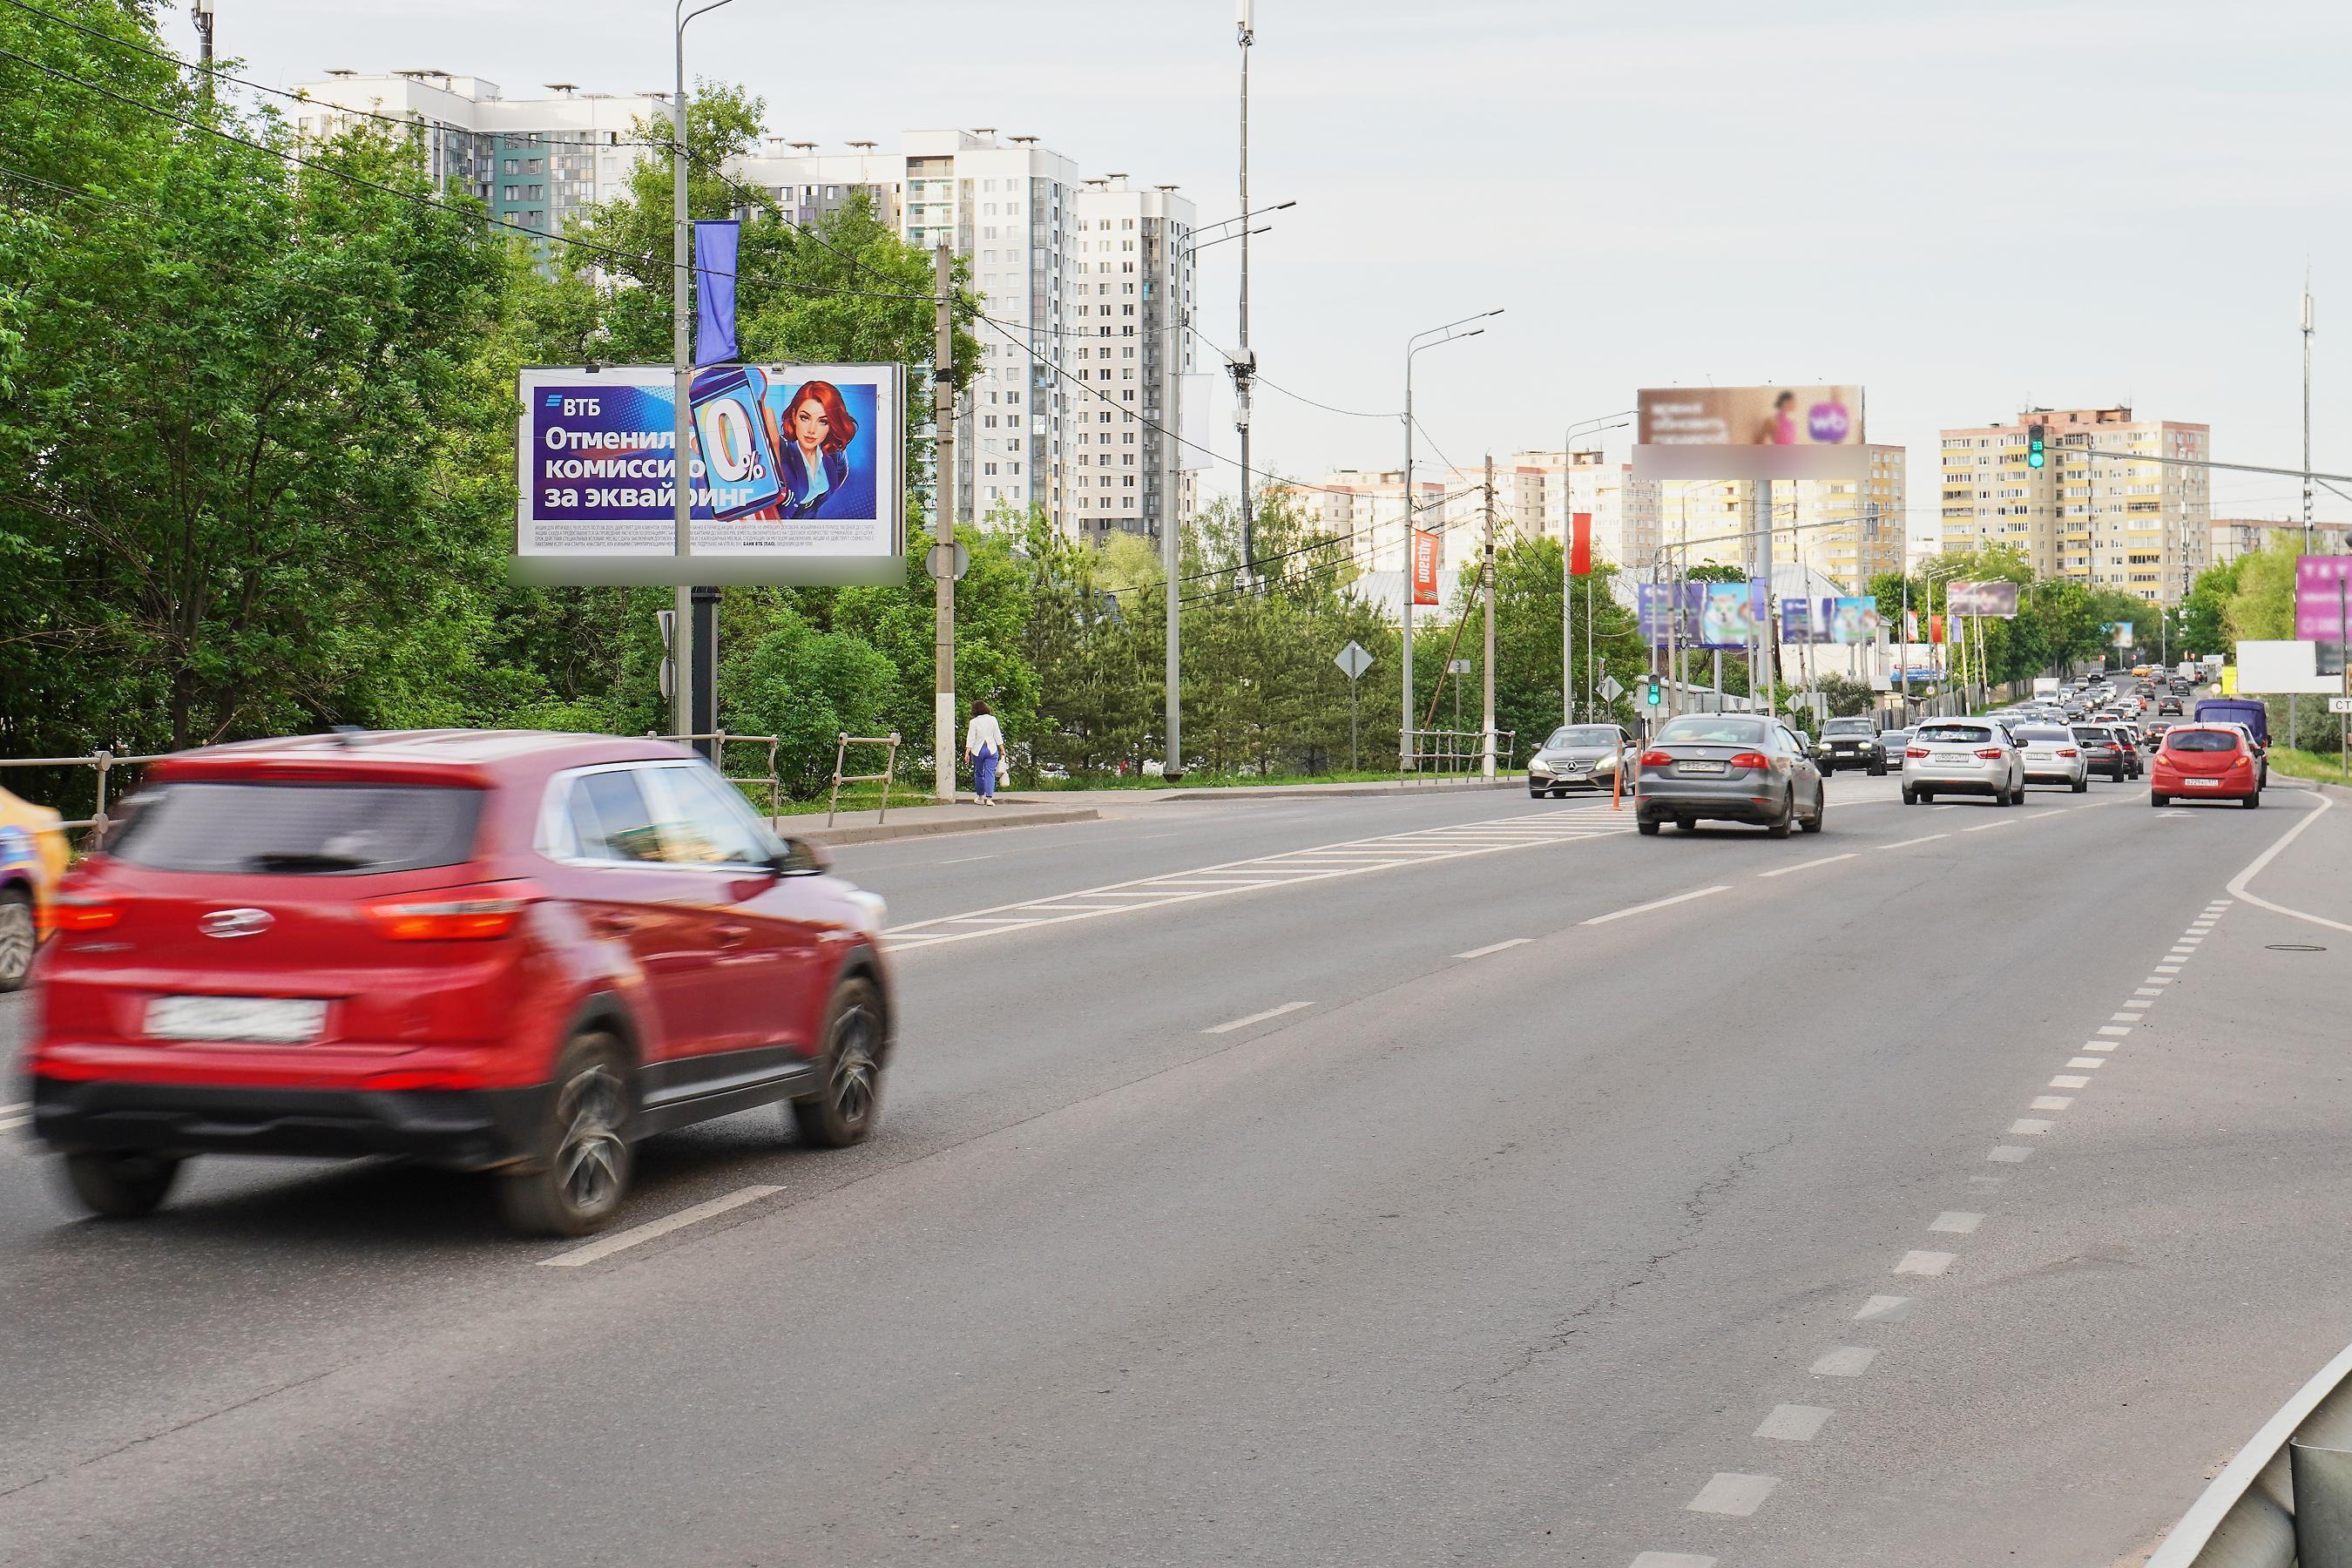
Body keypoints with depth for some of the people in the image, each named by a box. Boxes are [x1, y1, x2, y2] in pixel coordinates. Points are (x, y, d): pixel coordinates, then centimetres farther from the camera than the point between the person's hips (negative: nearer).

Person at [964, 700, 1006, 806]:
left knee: (978, 774, 14)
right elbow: (998, 736, 4)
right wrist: (1002, 750, 10)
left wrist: (967, 752, -6)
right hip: (992, 750, 1)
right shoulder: (992, 719, 2)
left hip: (978, 751, -1)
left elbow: (971, 738, -8)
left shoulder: (974, 722, -5)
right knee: (990, 774, -3)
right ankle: (989, 798, -14)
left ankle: (981, 797, 20)